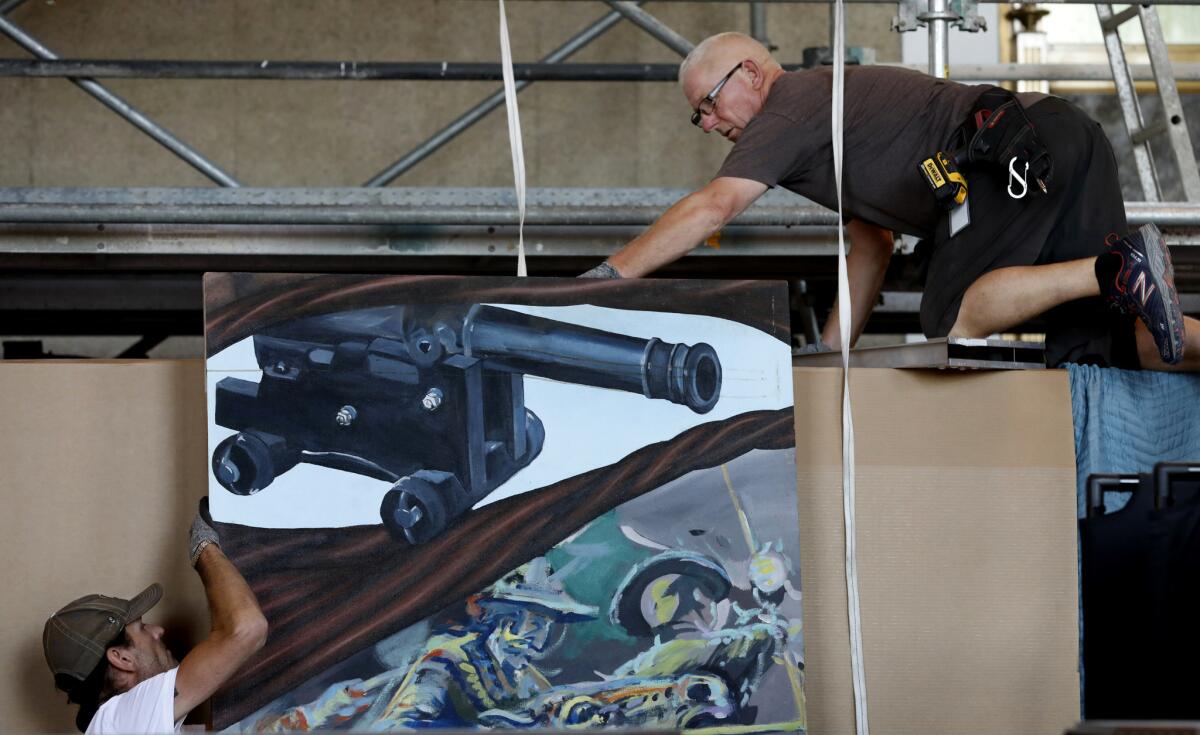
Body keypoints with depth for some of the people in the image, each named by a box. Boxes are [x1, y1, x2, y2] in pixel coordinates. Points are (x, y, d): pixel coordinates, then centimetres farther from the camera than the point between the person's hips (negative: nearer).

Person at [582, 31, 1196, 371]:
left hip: (1018, 141, -9)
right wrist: (829, 350, 32)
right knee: (1088, 350, 3)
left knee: (953, 321, -13)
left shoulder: (790, 108, 2)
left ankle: (1118, 270, -25)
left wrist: (607, 276, -8)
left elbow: (711, 208, -10)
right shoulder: (828, 103, 32)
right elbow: (872, 248, 36)